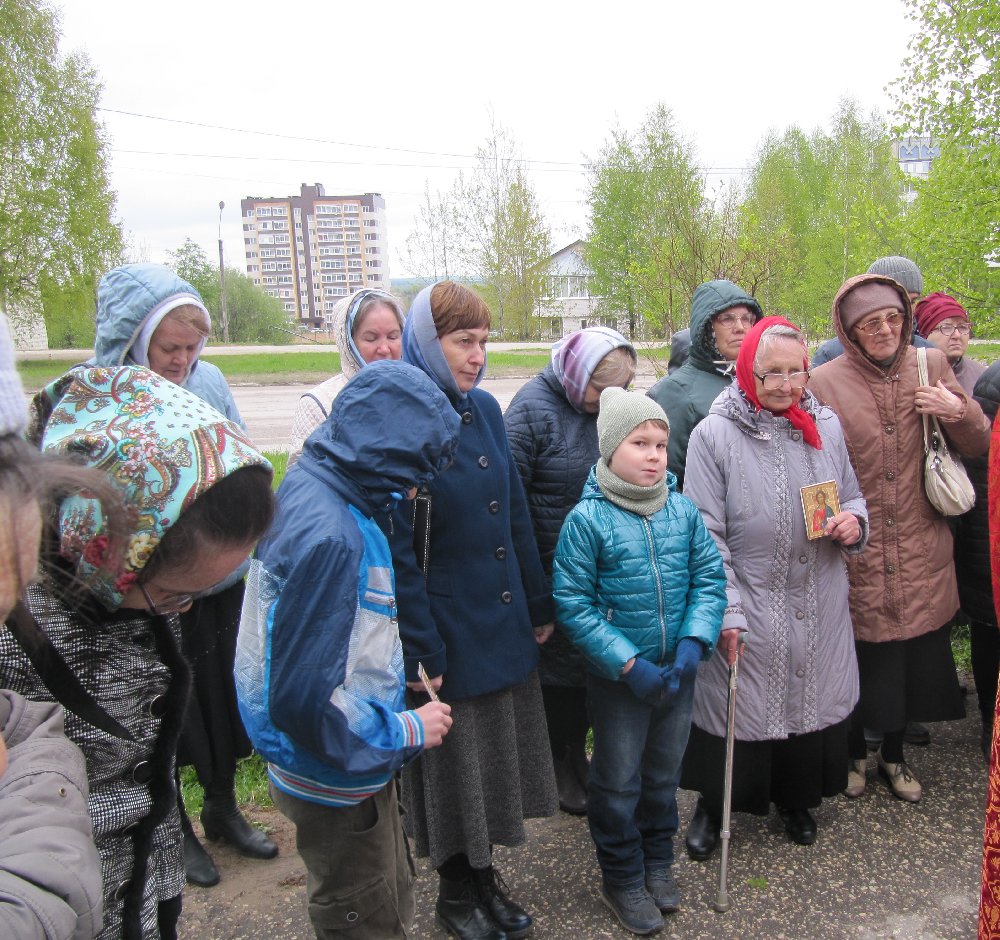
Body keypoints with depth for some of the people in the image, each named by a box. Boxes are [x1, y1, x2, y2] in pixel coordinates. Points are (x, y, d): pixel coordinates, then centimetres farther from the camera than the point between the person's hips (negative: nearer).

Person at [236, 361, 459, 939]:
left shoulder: (311, 487, -2)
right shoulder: (328, 535, -32)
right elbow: (305, 700, -31)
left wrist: (395, 674, 7)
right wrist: (408, 731, -18)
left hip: (355, 764, 9)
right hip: (338, 782, -9)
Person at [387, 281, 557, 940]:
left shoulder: (485, 409, 3)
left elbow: (517, 515, 8)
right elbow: (396, 551, -18)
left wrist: (540, 606, 10)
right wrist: (423, 651, -18)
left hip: (504, 626, 6)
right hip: (448, 631, -6)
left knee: (499, 754, 20)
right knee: (455, 765, 13)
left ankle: (486, 875, 43)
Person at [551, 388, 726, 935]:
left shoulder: (683, 510, -6)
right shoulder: (587, 519, -18)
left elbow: (709, 579, -1)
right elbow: (573, 603, -17)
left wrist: (694, 643, -16)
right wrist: (630, 665, -20)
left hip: (678, 670, 4)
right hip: (618, 675, -4)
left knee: (664, 771, 22)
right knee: (619, 780, 13)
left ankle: (658, 860, 46)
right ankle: (621, 878, 36)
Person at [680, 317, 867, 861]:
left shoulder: (827, 426, 4)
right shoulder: (714, 435, -11)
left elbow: (852, 496, 17)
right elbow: (706, 534, -12)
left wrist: (854, 521, -7)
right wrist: (728, 611, -17)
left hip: (818, 606, 4)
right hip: (749, 607, -4)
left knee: (810, 696, 17)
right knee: (740, 706, 8)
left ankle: (796, 799, 43)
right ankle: (712, 806, 33)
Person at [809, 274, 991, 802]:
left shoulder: (930, 366, 3)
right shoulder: (824, 383, -7)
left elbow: (978, 446, 8)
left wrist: (959, 413, -11)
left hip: (921, 556, 3)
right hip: (856, 556, -3)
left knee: (914, 662, 14)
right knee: (860, 662, 9)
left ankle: (893, 753, 39)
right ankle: (854, 751, 37)